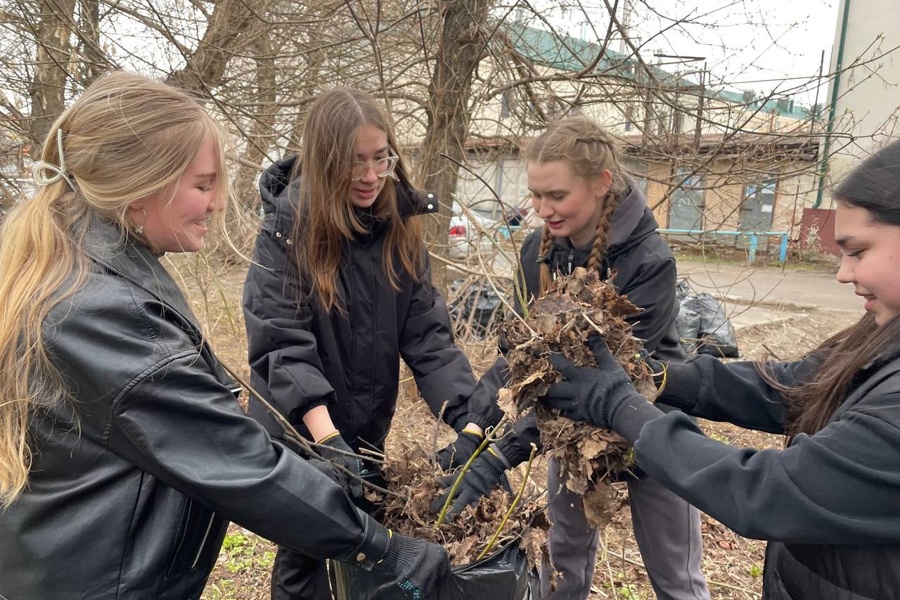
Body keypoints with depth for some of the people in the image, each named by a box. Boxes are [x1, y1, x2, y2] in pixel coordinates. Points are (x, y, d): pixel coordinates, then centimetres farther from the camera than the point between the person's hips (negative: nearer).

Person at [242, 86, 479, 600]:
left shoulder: (401, 228, -6)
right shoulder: (287, 228, -18)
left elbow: (427, 333, -10)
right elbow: (282, 344, -25)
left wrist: (470, 420, -21)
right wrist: (327, 439, -34)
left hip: (369, 428, 4)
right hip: (298, 429, -4)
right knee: (306, 551, 13)